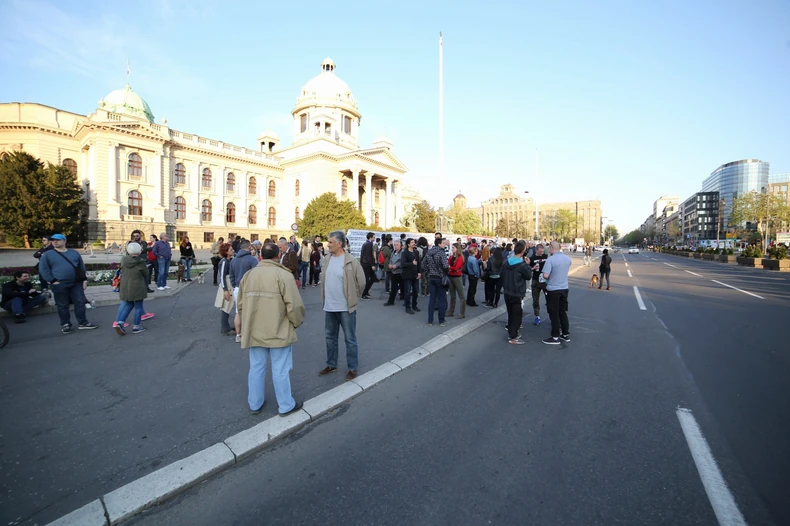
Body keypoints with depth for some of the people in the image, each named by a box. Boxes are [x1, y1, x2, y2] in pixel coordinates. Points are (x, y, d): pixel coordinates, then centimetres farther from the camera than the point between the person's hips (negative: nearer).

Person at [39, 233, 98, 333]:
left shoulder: (74, 253, 10)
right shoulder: (48, 255, 2)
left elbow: (82, 267, 13)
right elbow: (44, 269, -1)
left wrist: (84, 279, 6)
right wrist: (52, 281, -11)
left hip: (77, 283, 2)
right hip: (59, 285, -2)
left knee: (80, 303, 3)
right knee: (63, 305, 5)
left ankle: (83, 323, 11)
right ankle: (65, 324, 17)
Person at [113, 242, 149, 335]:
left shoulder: (123, 259, -3)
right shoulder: (141, 262, -17)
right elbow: (146, 274, -7)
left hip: (125, 287, 5)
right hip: (138, 288, -5)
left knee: (127, 304, 22)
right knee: (138, 306, 7)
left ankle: (119, 322, 8)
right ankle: (136, 326, 16)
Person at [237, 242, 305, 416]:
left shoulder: (248, 275, 4)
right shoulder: (283, 274, -14)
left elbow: (241, 305, 9)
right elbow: (294, 305, -18)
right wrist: (297, 322, 0)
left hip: (254, 331, 5)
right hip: (279, 332, -5)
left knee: (256, 368, 18)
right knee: (280, 370, 7)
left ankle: (255, 404, 34)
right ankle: (286, 405, 23)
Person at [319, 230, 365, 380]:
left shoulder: (351, 261, -16)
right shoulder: (327, 259, 3)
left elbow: (361, 282, -9)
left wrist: (352, 298, 0)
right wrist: (324, 298, 14)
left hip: (345, 307, -6)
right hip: (329, 307, 6)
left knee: (350, 339, 7)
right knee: (330, 337, 19)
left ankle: (353, 368, 23)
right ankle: (331, 364, 37)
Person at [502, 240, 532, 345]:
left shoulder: (506, 262, 1)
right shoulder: (522, 265, -19)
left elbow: (502, 276, 10)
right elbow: (529, 276, -5)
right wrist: (528, 266, 5)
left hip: (507, 293, 7)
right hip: (517, 295, -7)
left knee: (510, 314, 19)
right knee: (517, 316, 4)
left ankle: (511, 333, 30)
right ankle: (513, 338, 10)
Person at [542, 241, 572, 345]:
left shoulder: (550, 259, -19)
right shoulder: (568, 259, 3)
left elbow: (545, 276, -25)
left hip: (553, 290, -6)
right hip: (564, 288, 6)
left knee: (554, 314, 4)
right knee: (563, 312, 18)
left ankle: (555, 337, 11)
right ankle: (566, 335, 26)